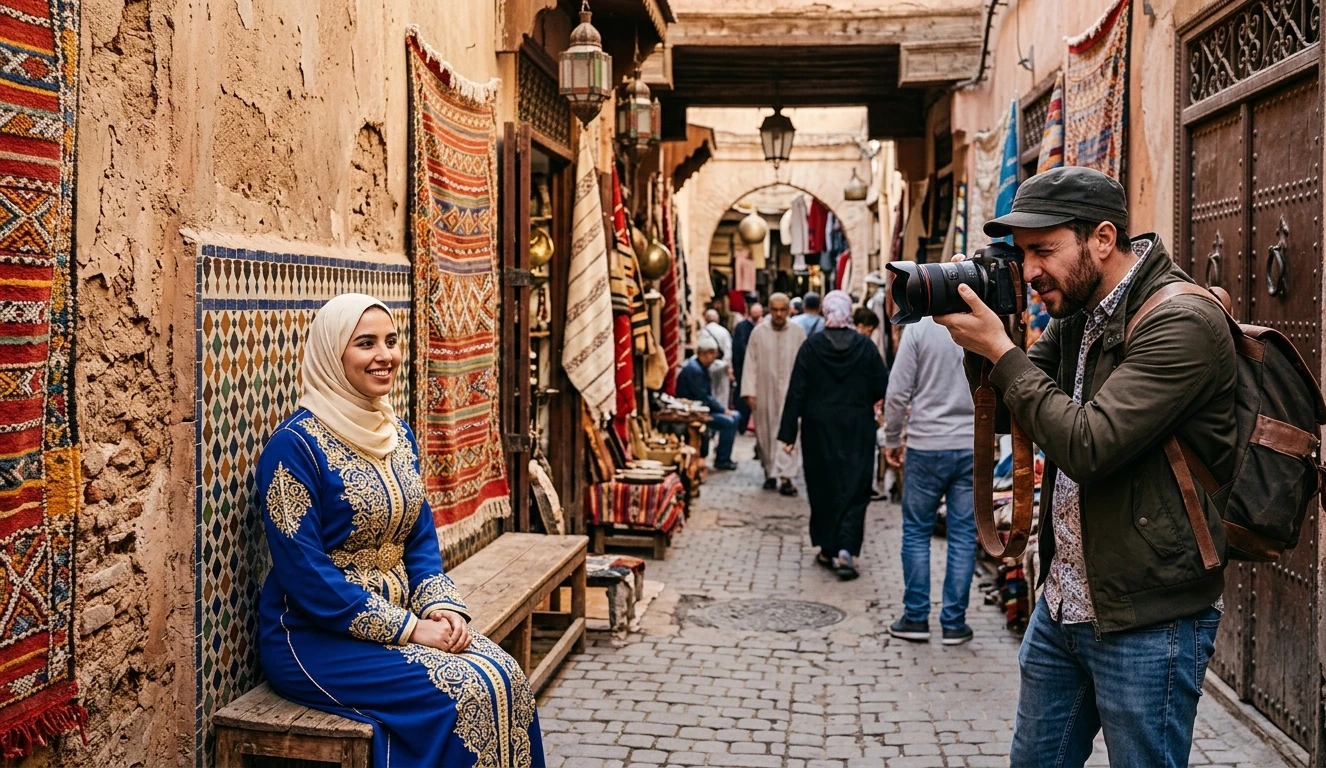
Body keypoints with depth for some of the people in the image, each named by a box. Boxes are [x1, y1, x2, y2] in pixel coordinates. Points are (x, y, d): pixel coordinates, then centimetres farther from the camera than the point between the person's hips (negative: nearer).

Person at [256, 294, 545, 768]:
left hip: (399, 614, 7)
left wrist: (441, 606, -7)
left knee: (505, 679, -14)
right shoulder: (295, 444, -16)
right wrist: (408, 628, -19)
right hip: (315, 637, -7)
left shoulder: (398, 434, 9)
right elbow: (304, 573, -19)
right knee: (463, 694, -22)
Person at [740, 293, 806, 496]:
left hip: (790, 392, -1)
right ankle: (770, 473, 23)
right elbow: (750, 364, 0)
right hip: (765, 393, 1)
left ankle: (785, 477, -9)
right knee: (765, 434, 9)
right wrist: (749, 392, -5)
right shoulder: (758, 333, 0)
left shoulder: (798, 333, 0)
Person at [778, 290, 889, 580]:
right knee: (855, 489, 4)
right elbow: (883, 388, -3)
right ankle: (846, 548, -12)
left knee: (823, 487, 12)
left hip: (819, 430, 0)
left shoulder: (811, 346, -7)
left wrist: (788, 433, -5)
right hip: (857, 430, 0)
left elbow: (796, 391, -8)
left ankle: (828, 550, 19)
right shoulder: (865, 346, -5)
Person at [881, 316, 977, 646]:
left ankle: (916, 618, 12)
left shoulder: (919, 327, -8)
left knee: (916, 531, 10)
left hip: (927, 446, -2)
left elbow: (898, 391, -8)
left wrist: (892, 439, 4)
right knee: (963, 535, 8)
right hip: (974, 447, 2)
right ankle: (954, 622, 13)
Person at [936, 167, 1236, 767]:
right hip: (1063, 601, 8)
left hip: (1147, 618, -8)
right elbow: (1006, 413, 12)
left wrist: (1001, 352, -19)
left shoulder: (1181, 323, -19)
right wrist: (982, 341, -6)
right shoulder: (1076, 316, 7)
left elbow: (1090, 445, -27)